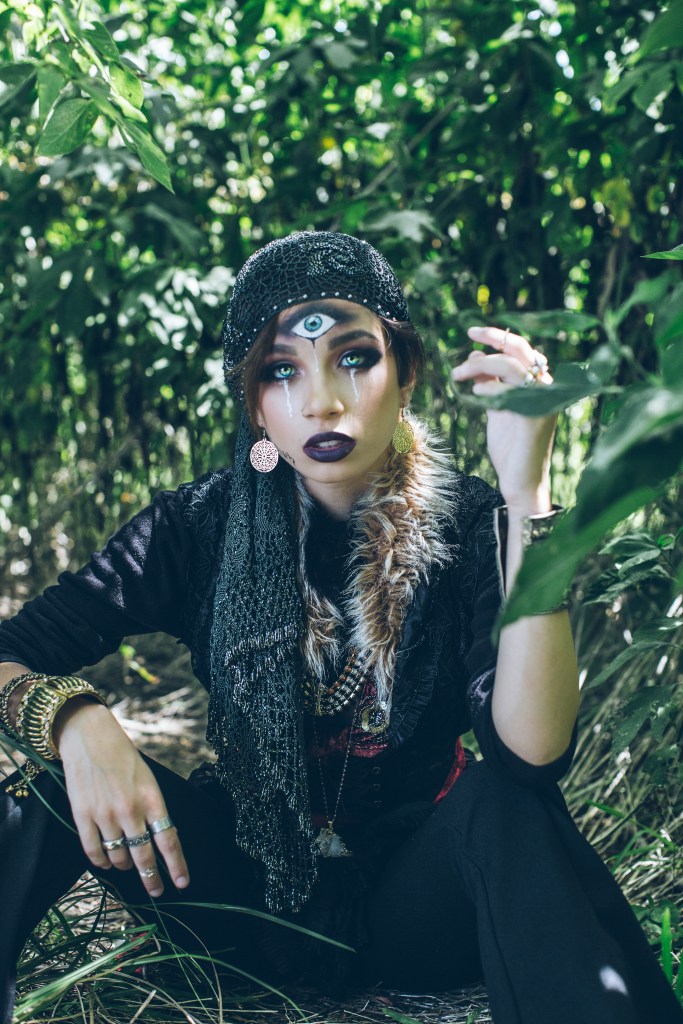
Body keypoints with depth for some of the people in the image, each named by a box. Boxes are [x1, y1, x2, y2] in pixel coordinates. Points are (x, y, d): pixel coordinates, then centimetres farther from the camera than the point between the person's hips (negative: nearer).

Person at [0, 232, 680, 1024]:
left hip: (409, 897, -1)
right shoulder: (202, 528, -10)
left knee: (505, 800, -33)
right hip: (252, 887, 1)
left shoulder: (471, 526, -14)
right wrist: (75, 721, -36)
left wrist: (526, 491, -38)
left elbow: (532, 752, -30)